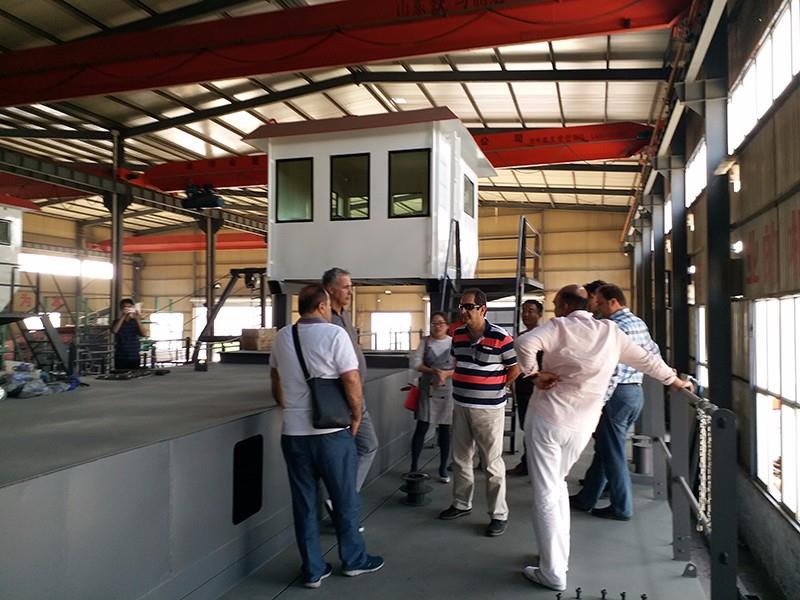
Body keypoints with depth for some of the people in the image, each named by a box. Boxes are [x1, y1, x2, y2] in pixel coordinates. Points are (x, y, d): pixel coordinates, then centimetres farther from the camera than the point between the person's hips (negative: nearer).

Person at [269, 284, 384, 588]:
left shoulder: (282, 337, 6)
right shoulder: (334, 334, -12)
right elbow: (351, 380, -14)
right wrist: (356, 416, 0)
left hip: (293, 432, 5)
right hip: (331, 430, -4)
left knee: (304, 503, 12)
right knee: (345, 499, 12)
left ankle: (313, 569, 21)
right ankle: (353, 560, 27)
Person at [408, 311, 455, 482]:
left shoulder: (454, 342, -2)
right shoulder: (425, 342, 4)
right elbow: (415, 363, -5)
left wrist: (446, 374, -22)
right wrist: (433, 371, -18)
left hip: (447, 390, -1)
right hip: (427, 389, 1)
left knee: (444, 429, 7)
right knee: (421, 428, 0)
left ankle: (443, 469, 18)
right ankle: (414, 467, 10)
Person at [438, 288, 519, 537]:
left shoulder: (500, 337, -16)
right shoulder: (458, 335, 3)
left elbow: (515, 368, -7)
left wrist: (494, 387, 0)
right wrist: (468, 385, 11)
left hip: (489, 408, -6)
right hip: (460, 406, 6)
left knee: (492, 463, 3)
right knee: (460, 459, 17)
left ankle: (499, 514, 15)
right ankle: (461, 504, 34)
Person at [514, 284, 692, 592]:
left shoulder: (558, 326, -6)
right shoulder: (610, 331, 6)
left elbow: (524, 343, -25)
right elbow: (645, 358, 17)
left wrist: (534, 373, -11)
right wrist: (674, 380, 32)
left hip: (547, 418, -5)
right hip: (582, 425, 5)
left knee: (546, 493, 1)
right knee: (556, 484, 23)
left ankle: (553, 572, 5)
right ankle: (559, 557, 28)